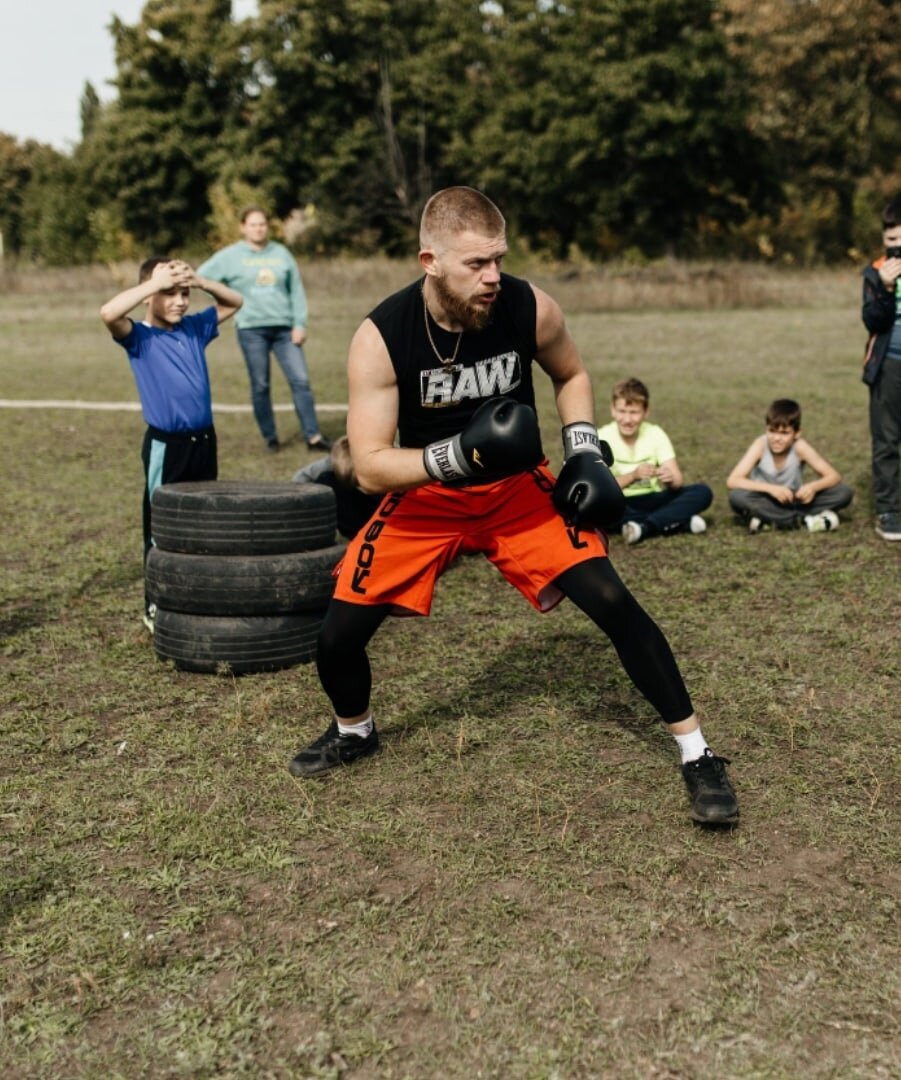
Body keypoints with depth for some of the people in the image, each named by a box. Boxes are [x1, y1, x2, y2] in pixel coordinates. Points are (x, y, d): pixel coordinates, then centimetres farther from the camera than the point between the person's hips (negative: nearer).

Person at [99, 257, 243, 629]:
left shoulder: (195, 328, 6)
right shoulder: (140, 337, -9)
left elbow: (234, 302, 17)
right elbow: (109, 313, -29)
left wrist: (200, 281, -1)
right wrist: (157, 282, -24)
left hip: (203, 440, 6)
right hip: (166, 445, -5)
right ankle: (156, 608, 15)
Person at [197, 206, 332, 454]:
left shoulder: (281, 253, 8)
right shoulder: (231, 256, 2)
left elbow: (296, 291, 8)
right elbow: (201, 276, 3)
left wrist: (300, 324, 0)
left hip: (284, 328, 2)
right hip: (251, 330, -2)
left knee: (301, 380, -5)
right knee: (260, 386, 3)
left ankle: (313, 436, -2)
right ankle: (270, 438, 14)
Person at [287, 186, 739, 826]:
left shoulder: (531, 309, -18)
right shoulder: (380, 338, -23)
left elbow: (571, 375, 5)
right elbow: (370, 467, -23)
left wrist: (584, 452, -9)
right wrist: (458, 455, -36)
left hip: (519, 487, 0)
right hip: (426, 495, 0)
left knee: (612, 601, -15)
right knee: (339, 634, -3)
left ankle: (697, 755, 1)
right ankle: (354, 732, 32)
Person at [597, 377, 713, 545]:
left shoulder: (655, 434, -3)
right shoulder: (602, 437, -9)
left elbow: (679, 481, -10)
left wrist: (671, 479, -35)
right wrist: (633, 475, -35)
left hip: (653, 500, 2)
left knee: (703, 492, -19)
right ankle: (680, 522, -31)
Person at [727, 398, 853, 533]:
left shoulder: (799, 446, -18)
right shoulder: (761, 445, -20)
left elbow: (834, 476, -15)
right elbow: (732, 481, -28)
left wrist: (813, 486, -37)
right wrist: (771, 488, -38)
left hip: (794, 501, 2)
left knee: (844, 492, -18)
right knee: (737, 496, -33)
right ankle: (804, 519, -28)